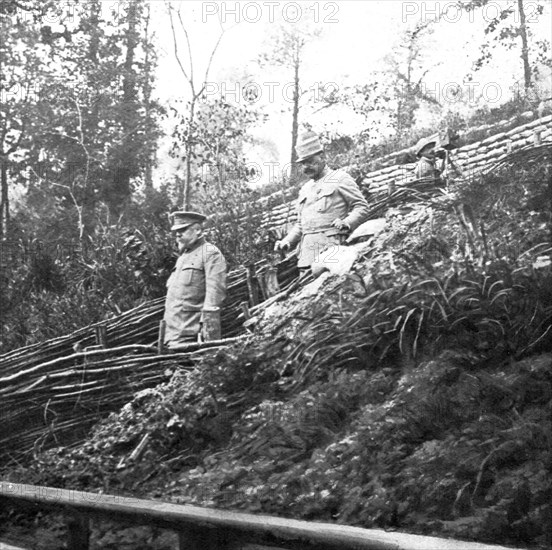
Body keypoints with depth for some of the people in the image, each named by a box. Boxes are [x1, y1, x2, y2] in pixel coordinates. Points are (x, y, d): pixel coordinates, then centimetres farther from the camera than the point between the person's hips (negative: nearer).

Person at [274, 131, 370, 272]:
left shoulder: (340, 179, 7)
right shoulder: (305, 189, 28)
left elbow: (361, 208, 1)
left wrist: (346, 223, -17)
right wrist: (287, 242, 14)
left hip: (331, 249, -6)